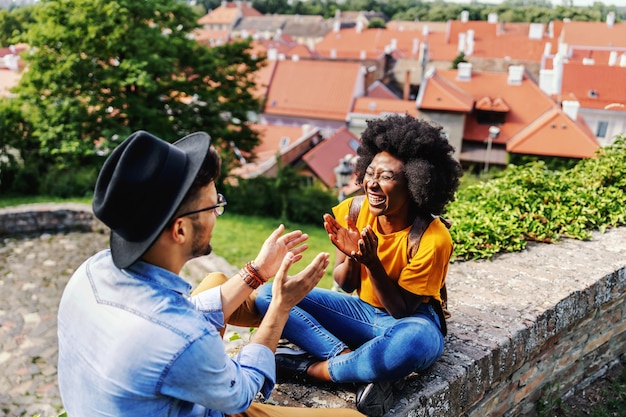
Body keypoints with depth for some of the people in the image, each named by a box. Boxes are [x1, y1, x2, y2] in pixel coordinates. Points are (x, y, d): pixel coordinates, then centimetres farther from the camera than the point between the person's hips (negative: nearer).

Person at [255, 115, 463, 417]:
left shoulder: (433, 238, -23)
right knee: (269, 296, -14)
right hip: (364, 310, 5)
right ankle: (368, 370, -25)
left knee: (414, 343, -44)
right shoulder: (355, 210, -11)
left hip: (412, 320, -5)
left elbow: (401, 310, -18)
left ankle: (313, 367, -19)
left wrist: (372, 261, -31)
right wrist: (352, 257, -24)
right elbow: (345, 285, -2)